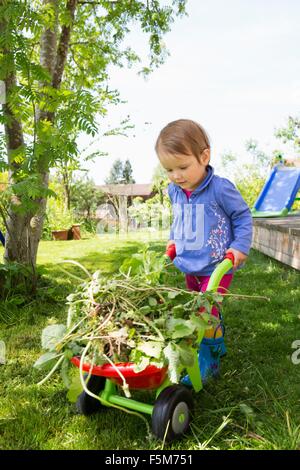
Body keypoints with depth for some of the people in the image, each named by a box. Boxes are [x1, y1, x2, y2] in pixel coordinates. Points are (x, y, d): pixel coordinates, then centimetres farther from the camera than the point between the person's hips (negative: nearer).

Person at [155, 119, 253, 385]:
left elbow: (242, 216, -8)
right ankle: (217, 345, 43)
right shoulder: (174, 191, 0)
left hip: (217, 266, -7)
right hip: (189, 265, 7)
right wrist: (173, 241, 10)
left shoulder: (220, 188, -19)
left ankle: (209, 361, 8)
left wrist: (240, 246, -15)